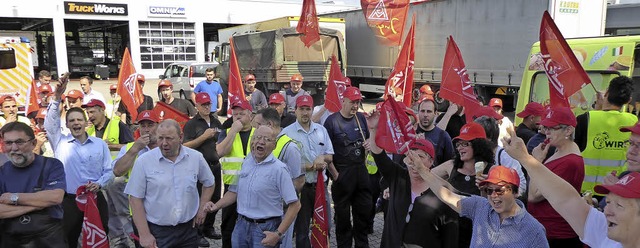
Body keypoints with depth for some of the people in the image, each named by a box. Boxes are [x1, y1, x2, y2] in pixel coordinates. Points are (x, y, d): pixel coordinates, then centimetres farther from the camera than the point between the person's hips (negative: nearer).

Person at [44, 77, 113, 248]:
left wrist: (99, 184, -14)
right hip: (69, 200, -1)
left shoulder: (100, 144, 5)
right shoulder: (60, 142, 3)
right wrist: (56, 98, -24)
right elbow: (50, 123, -13)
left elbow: (109, 171, 5)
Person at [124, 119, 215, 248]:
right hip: (156, 232, -2)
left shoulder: (196, 157, -2)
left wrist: (202, 208, 3)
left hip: (188, 229, 3)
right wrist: (144, 234, -9)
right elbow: (135, 199, -6)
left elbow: (209, 183, 14)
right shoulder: (143, 161, -8)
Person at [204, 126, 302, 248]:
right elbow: (235, 191, 16)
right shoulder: (246, 163, 5)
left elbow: (295, 205, -16)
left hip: (265, 229, -5)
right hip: (241, 225, 6)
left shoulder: (278, 169, -14)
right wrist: (217, 205, -1)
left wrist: (278, 234, -19)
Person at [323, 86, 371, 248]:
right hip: (342, 172, -5)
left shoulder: (361, 118, 7)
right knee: (342, 212, 8)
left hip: (361, 169, 5)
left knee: (364, 209, 13)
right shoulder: (332, 120, -9)